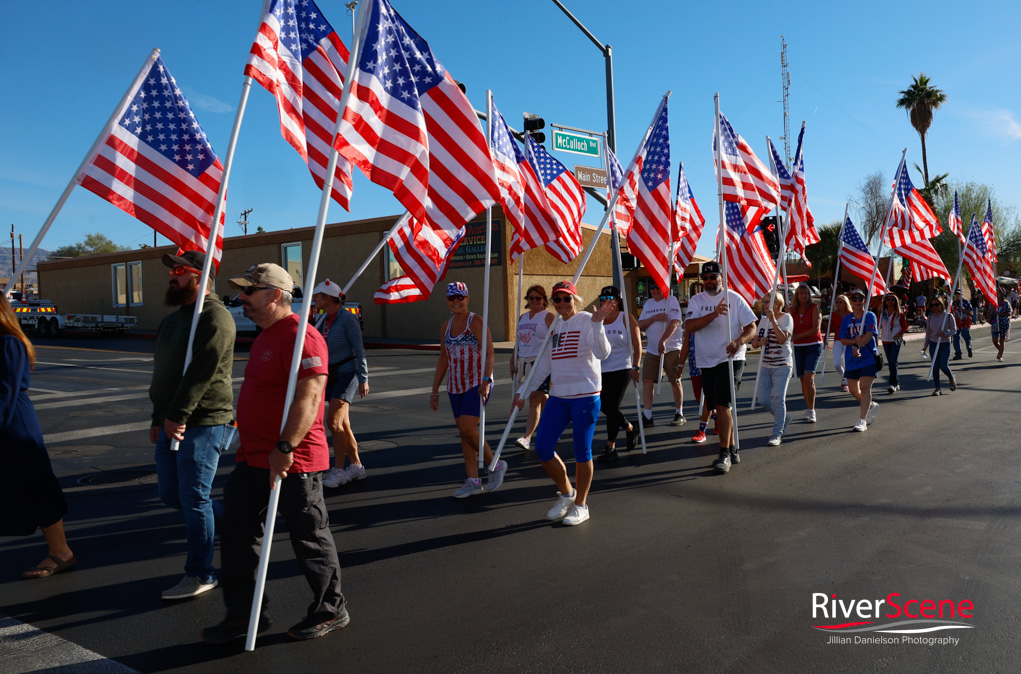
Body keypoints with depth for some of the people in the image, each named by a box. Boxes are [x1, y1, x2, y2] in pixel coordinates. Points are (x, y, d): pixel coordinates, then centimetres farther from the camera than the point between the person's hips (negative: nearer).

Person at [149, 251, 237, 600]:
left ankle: (200, 575, 9)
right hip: (172, 423, 10)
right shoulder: (173, 319, 18)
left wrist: (179, 415, -24)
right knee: (170, 494, 14)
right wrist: (159, 418, 20)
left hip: (203, 423, -10)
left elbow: (201, 372, -22)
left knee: (194, 498, -4)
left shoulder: (215, 317, -12)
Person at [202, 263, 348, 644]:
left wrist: (284, 448, -29)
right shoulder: (265, 336, 15)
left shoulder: (301, 337, -19)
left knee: (310, 539, 4)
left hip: (292, 462, -10)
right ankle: (244, 615, 27)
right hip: (255, 458, 10)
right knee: (236, 533, 13)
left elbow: (308, 398, -27)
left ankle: (331, 611, 23)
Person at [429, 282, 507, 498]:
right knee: (464, 433, 8)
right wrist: (435, 391, 15)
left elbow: (489, 352, -19)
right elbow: (443, 360, 16)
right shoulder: (446, 326, 10)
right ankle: (473, 482, 16)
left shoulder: (476, 322, -9)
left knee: (467, 429, -15)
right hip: (455, 387, 7)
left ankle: (495, 466, 6)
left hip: (477, 384, -7)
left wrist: (486, 380, -32)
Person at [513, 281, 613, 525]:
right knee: (542, 448, 2)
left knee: (581, 451, 2)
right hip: (558, 397, 6)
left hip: (585, 396, -6)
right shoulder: (553, 326, 14)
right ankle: (566, 494, 24)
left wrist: (597, 323, -33)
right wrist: (523, 391, 17)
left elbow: (602, 353, -21)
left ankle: (581, 505, 19)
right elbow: (543, 365, 19)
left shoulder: (586, 321, -5)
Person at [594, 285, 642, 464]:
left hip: (622, 369, -5)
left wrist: (635, 367, -11)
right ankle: (630, 429, 30)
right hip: (601, 370, 5)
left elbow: (637, 345, -4)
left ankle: (610, 447, 1)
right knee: (605, 407, 4)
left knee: (612, 407, -9)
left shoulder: (627, 318, -3)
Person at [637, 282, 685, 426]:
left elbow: (674, 323, -16)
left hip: (672, 348, -5)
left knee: (675, 381, 2)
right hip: (652, 349, 5)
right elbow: (640, 324, 7)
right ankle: (647, 417, -3)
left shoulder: (671, 300, -3)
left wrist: (663, 341, -27)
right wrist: (655, 318, -11)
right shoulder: (648, 303, 14)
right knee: (647, 381, -4)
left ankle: (679, 414, 16)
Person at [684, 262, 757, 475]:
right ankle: (732, 451, 24)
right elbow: (689, 326, -11)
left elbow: (751, 328, -2)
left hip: (730, 359, -4)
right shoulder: (696, 301, 5)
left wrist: (739, 341, -23)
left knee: (722, 405, -16)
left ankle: (724, 455, -11)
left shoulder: (734, 299, -1)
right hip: (707, 361, 4)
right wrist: (714, 314, -23)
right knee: (719, 408, 11)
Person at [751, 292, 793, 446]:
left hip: (781, 365, -6)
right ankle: (784, 418, 28)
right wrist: (759, 342, -11)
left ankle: (777, 434, 0)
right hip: (765, 365, 6)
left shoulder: (786, 318, -6)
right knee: (762, 398, 3)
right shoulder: (763, 319, 12)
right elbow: (753, 343, 12)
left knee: (778, 398, -9)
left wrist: (773, 320, -26)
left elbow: (782, 339, -22)